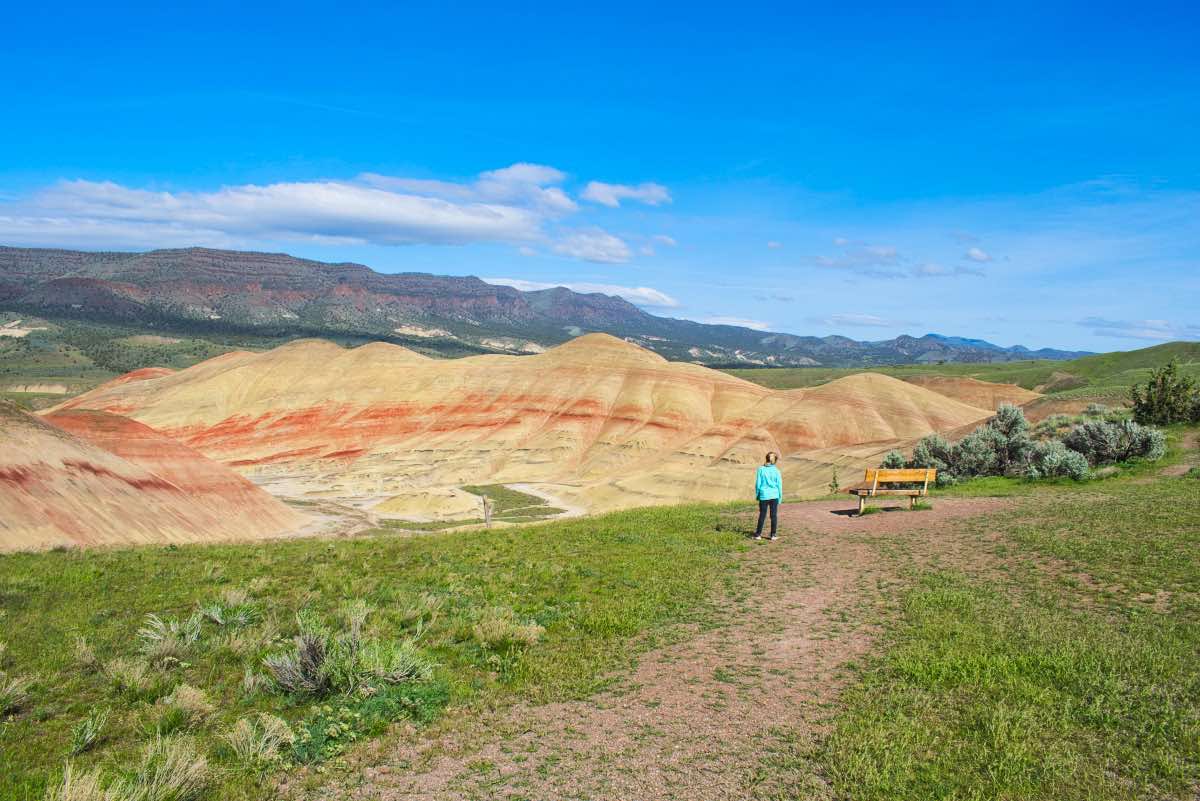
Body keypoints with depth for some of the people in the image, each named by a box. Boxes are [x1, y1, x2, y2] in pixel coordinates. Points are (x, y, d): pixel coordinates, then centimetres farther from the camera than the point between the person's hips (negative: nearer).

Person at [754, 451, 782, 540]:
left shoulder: (761, 469, -6)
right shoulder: (776, 470, -4)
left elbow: (758, 483, -3)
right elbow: (779, 485, 0)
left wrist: (757, 495, 8)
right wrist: (780, 497, 10)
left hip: (764, 496, 0)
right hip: (774, 496, 0)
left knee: (762, 515, 8)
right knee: (774, 515, 8)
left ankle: (758, 534, 10)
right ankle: (773, 534, 11)